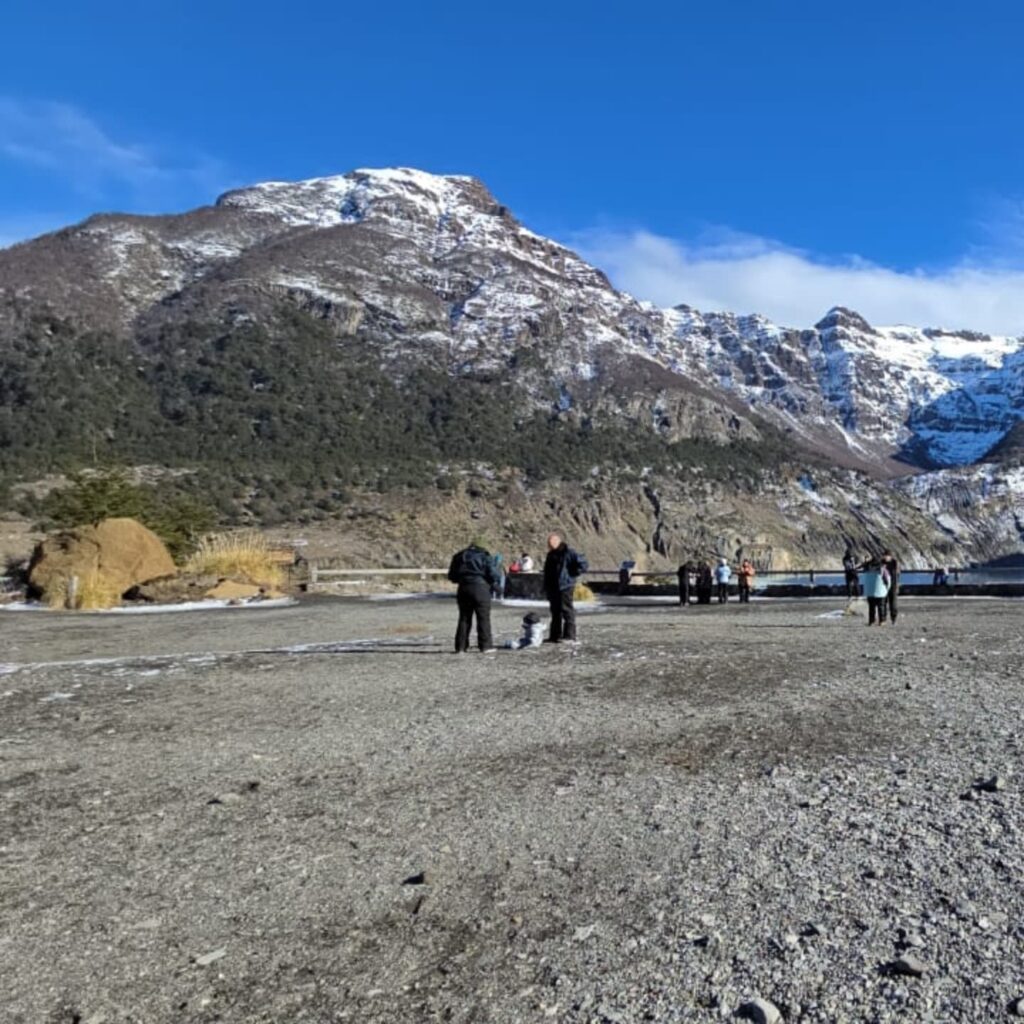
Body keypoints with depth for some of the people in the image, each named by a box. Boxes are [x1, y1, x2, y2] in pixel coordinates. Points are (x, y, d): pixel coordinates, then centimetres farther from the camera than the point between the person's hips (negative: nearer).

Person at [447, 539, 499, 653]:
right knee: (483, 618, 1)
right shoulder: (485, 556, 3)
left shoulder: (459, 556, 14)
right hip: (480, 589, -4)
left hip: (464, 589, 4)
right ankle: (485, 646, 0)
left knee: (464, 618, 9)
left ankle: (461, 647, 8)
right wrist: (493, 582, 14)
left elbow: (451, 576, 12)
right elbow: (492, 574, -5)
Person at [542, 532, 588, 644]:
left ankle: (570, 636, -4)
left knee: (567, 611, -7)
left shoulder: (568, 553, -11)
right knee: (555, 612, 13)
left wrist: (571, 575, -11)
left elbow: (583, 565, -14)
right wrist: (546, 587, 17)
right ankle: (555, 636, 19)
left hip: (564, 587, -9)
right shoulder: (551, 555, 15)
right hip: (552, 588, 9)